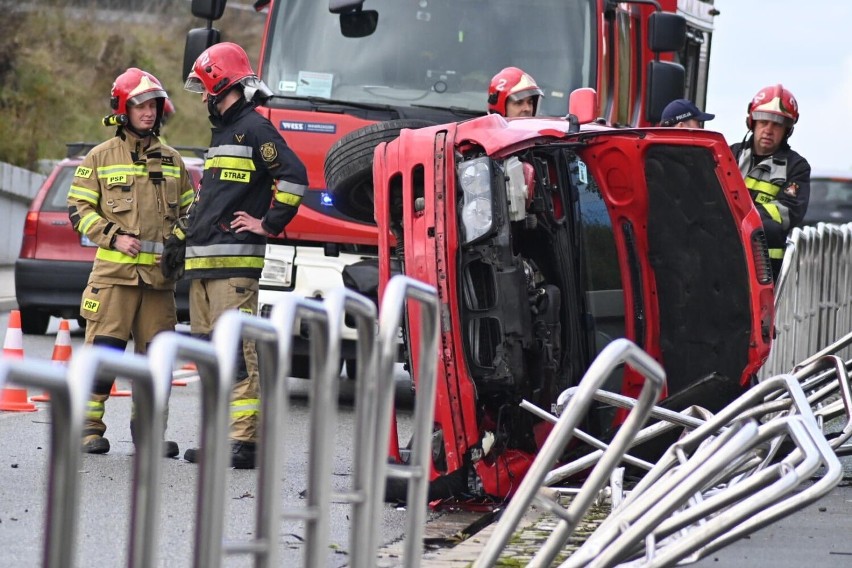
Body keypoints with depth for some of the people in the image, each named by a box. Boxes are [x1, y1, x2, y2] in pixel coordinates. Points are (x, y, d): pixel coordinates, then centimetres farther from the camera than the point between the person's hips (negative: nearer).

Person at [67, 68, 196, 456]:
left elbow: (189, 210, 22)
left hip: (160, 274, 4)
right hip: (114, 272, -4)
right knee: (105, 348, -8)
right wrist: (113, 236, -10)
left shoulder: (172, 161, 15)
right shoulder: (101, 158, 4)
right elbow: (79, 209, 2)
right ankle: (89, 425, -1)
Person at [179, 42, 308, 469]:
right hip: (202, 263, 10)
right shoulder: (222, 132, 23)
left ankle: (245, 441, -17)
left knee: (237, 352, -14)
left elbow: (294, 176, -17)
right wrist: (190, 236, 25)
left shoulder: (254, 128, -7)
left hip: (235, 261, -10)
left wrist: (269, 224, -13)